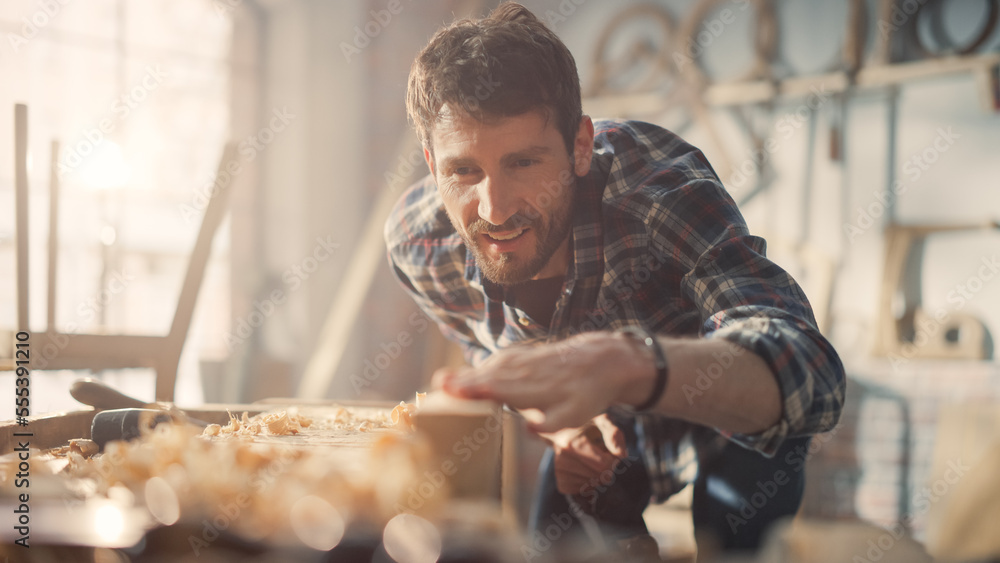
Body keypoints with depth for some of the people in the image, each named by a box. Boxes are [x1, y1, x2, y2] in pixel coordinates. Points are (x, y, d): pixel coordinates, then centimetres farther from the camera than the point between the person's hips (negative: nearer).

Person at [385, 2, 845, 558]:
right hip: (607, 430, 4)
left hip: (731, 419, -3)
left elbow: (809, 374, -55)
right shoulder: (418, 242, -25)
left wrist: (623, 363, -72)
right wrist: (556, 414, -23)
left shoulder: (658, 186, -39)